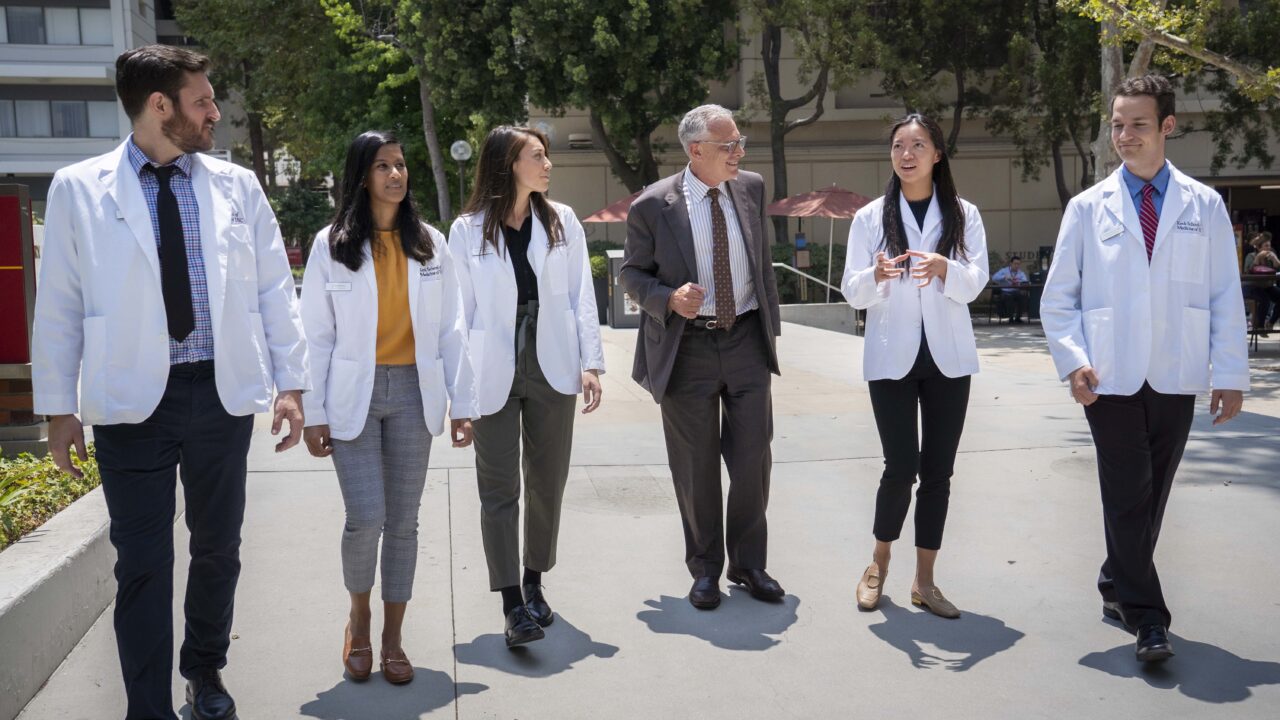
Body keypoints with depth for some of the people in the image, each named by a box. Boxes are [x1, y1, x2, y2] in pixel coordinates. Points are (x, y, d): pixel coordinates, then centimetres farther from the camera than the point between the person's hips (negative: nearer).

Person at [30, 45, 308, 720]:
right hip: (131, 399, -2)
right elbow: (58, 305, 2)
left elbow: (275, 290, 6)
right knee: (142, 561, 1)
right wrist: (59, 407, 2)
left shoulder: (237, 185, 5)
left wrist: (291, 383, 2)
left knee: (218, 546, 15)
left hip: (223, 392, 3)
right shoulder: (78, 189, 0)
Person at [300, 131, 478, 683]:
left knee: (403, 520, 6)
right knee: (366, 517, -10)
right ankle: (358, 617, 20)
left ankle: (392, 638, 20)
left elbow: (451, 328, 5)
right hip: (354, 394, -2)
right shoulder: (332, 245, 0)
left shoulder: (430, 244, 6)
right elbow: (317, 334, 0)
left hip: (413, 393, 2)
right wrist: (313, 413, -3)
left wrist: (462, 403, 1)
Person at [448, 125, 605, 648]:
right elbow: (460, 309, 1)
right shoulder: (467, 230, -1)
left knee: (547, 482, 11)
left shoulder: (562, 222, 5)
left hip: (552, 370, 3)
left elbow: (581, 296, 4)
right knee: (499, 489, -1)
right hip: (494, 374, -2)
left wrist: (591, 362, -3)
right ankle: (514, 606, 4)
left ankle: (534, 583, 28)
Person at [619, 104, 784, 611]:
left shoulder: (751, 188, 4)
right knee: (697, 468, 8)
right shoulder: (653, 205, -9)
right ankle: (705, 569, 26)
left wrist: (770, 323, 12)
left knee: (753, 459, 6)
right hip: (686, 346, -3)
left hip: (745, 340, 3)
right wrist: (669, 299, -19)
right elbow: (631, 274, 0)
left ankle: (748, 563, 26)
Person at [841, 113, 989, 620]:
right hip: (891, 356, -1)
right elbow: (851, 291, -2)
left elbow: (975, 283, -5)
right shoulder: (870, 217, 4)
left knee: (938, 470, 4)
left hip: (947, 357, 2)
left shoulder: (964, 215, 5)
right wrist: (877, 275, -24)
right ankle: (878, 565, 18)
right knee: (902, 466, -6)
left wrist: (943, 268, -27)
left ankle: (924, 580, 17)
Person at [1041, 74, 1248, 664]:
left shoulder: (1205, 206, 6)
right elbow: (1059, 297, 4)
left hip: (1177, 377, 2)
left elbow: (1225, 297, 5)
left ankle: (1118, 587, 28)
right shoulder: (1088, 207, 4)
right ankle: (1145, 614, 5)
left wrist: (1231, 374, -1)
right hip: (1111, 377, -1)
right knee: (1128, 494, -2)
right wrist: (1074, 361, -9)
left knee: (1153, 493, 10)